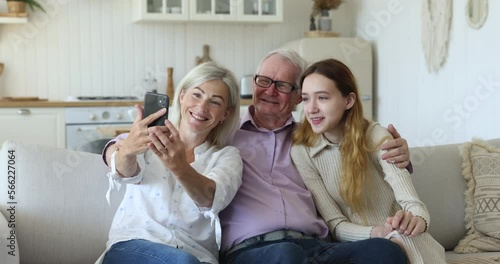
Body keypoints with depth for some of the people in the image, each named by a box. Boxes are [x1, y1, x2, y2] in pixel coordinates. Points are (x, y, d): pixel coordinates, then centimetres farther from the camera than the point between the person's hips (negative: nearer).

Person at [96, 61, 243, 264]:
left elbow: (212, 199, -16)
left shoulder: (227, 157, 7)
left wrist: (180, 168, -38)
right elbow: (125, 171, -17)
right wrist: (127, 150, -41)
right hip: (132, 246, -1)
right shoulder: (148, 140, 8)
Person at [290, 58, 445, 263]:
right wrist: (376, 233, -29)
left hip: (406, 243, 0)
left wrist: (417, 220, -46)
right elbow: (335, 225, -10)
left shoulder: (376, 136, -10)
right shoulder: (301, 152, -7)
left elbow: (411, 202, -22)